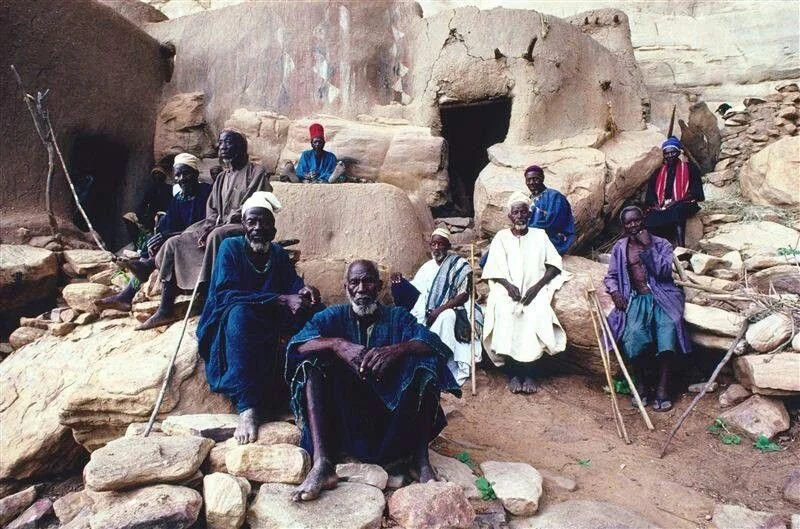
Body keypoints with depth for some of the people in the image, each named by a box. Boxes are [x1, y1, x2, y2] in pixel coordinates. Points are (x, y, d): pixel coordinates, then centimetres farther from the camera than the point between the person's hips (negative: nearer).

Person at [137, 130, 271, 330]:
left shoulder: (256, 172, -1)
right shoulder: (222, 178, 23)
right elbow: (211, 210, 20)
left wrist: (216, 227, -16)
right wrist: (208, 227, -4)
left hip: (246, 227, -8)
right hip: (218, 228, 8)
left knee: (217, 236, -39)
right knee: (173, 244, -6)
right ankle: (165, 310, -8)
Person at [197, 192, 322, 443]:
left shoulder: (279, 254, 10)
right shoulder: (231, 247, -7)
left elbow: (293, 286, 0)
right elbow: (223, 294, -22)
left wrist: (304, 290, -27)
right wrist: (281, 300, -30)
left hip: (265, 330, 5)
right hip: (225, 329, -4)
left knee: (308, 305, -15)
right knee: (240, 311, -37)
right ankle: (247, 408, -46)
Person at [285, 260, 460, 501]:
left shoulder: (398, 317, 7)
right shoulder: (332, 317, 6)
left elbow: (433, 344, -13)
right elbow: (297, 345, -13)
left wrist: (397, 349, -33)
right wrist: (337, 344, -32)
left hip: (391, 416, 0)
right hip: (343, 415, 1)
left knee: (425, 363, -20)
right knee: (312, 362, -21)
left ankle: (421, 459, -20)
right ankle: (322, 464, -33)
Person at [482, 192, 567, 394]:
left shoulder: (539, 235, 14)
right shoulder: (501, 237, 13)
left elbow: (554, 265, 6)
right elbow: (493, 270, 5)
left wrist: (537, 286, -10)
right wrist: (508, 285, -14)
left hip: (535, 291, 0)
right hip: (507, 290, 0)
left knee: (535, 314, -32)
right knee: (505, 313, -32)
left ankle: (529, 373, -23)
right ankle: (513, 373, -25)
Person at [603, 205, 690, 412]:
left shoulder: (661, 244, 9)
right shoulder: (619, 248, 15)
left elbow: (663, 271, -7)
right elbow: (611, 276, 14)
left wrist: (648, 246, -10)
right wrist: (614, 292, -6)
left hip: (661, 295, 0)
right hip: (635, 298, 1)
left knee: (668, 325, -31)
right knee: (635, 332, -30)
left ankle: (663, 387, -22)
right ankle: (640, 383, -11)